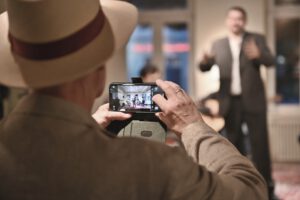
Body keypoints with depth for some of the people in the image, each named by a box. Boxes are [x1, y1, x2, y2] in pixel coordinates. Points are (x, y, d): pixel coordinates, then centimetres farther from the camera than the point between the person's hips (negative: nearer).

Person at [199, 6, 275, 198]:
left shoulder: (256, 39, 4)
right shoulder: (218, 44, 9)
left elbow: (271, 61, -6)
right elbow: (206, 68, 5)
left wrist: (258, 55, -29)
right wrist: (205, 61, -20)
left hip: (252, 99, -2)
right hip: (230, 101, 2)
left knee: (259, 140, -1)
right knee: (234, 141, 8)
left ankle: (265, 181, 6)